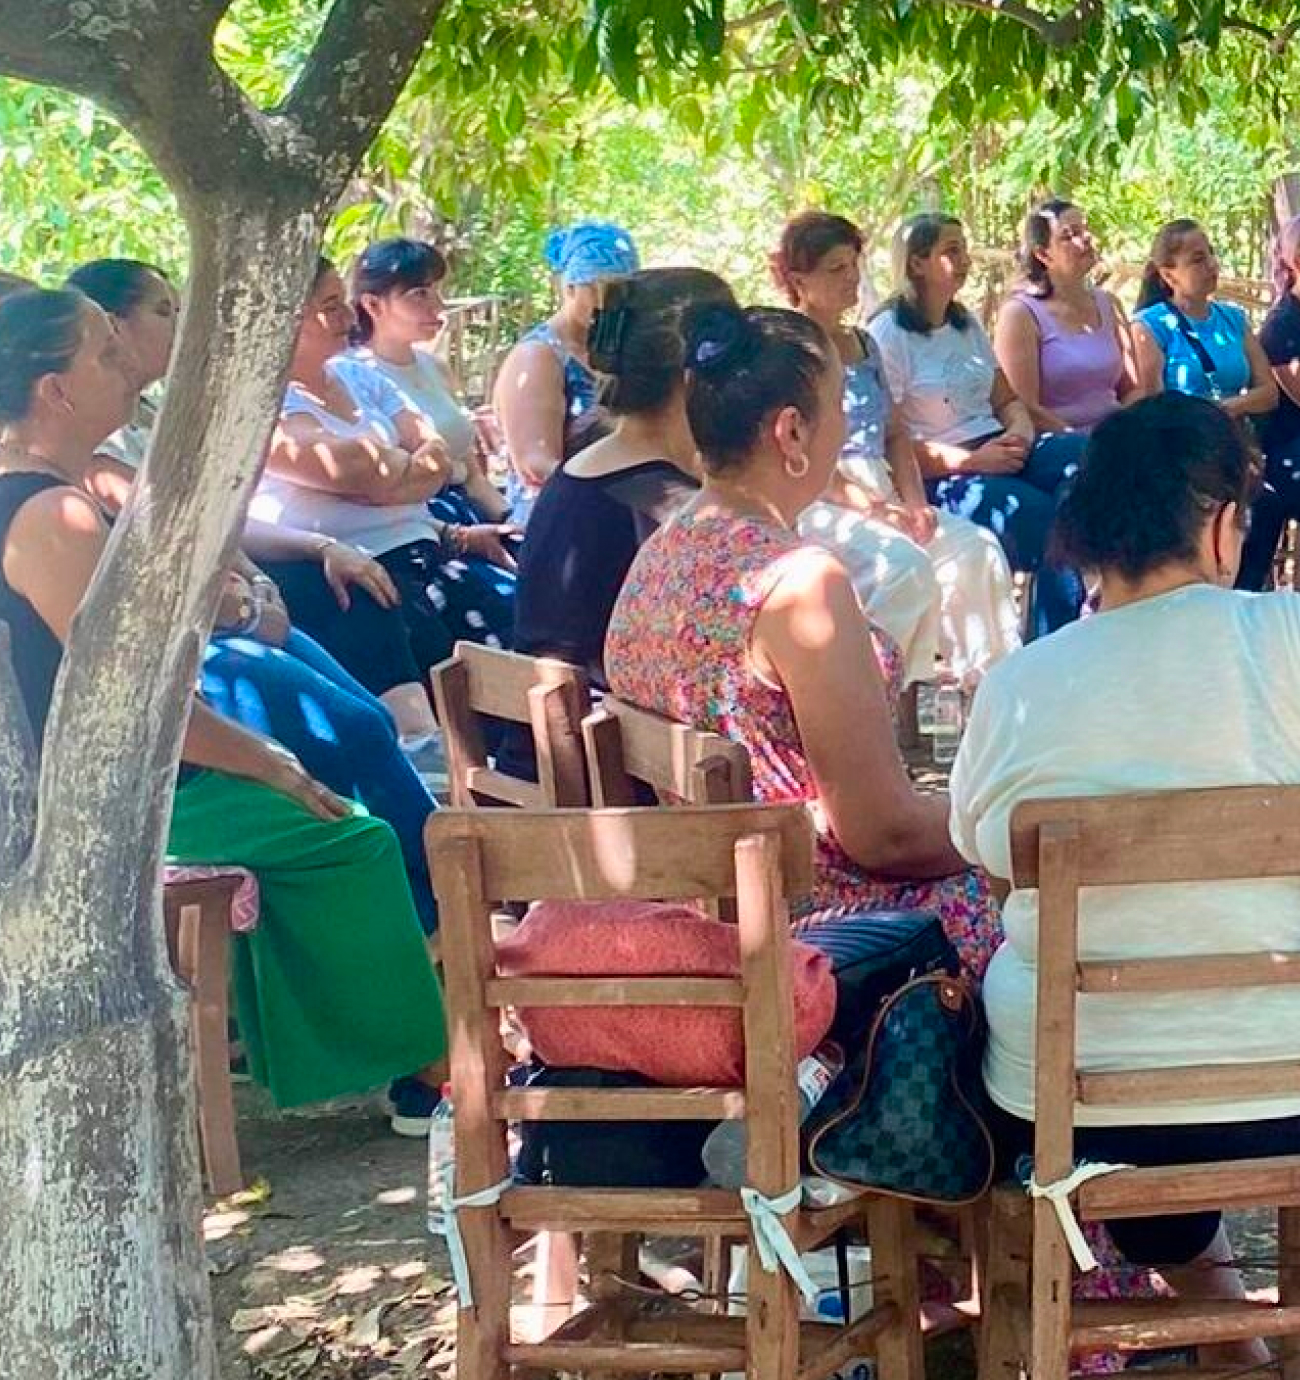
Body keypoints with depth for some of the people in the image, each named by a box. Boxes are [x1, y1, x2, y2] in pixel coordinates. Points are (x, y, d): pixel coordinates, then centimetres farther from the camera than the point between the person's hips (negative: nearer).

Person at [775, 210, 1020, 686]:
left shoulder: (862, 344, 19)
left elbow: (895, 435, 18)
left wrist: (915, 503, -1)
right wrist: (873, 508, -19)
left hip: (881, 497, 7)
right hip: (816, 503, -7)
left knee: (975, 547, -16)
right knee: (904, 562, -32)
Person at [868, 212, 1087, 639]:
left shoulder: (966, 324, 21)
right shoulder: (887, 336, -3)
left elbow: (1007, 400, 21)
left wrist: (1020, 431, -4)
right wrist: (971, 461, -16)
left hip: (998, 452, 7)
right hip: (939, 477, -7)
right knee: (1044, 519, -32)